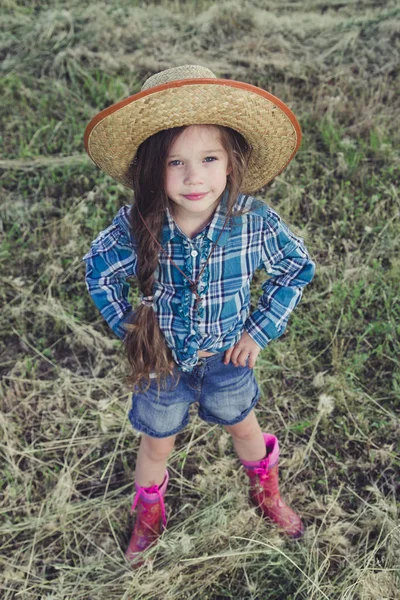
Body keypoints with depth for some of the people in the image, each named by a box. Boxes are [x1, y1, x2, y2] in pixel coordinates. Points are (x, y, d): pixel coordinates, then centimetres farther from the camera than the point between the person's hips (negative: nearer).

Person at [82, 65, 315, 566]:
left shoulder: (254, 220, -28)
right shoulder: (136, 225, -27)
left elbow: (297, 268, -9)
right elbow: (98, 269, -6)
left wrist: (260, 330, -10)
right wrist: (126, 326, -8)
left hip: (225, 355, 1)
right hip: (161, 356, 0)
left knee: (243, 428, 28)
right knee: (156, 445, 23)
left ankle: (266, 491, 61)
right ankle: (149, 513, 56)